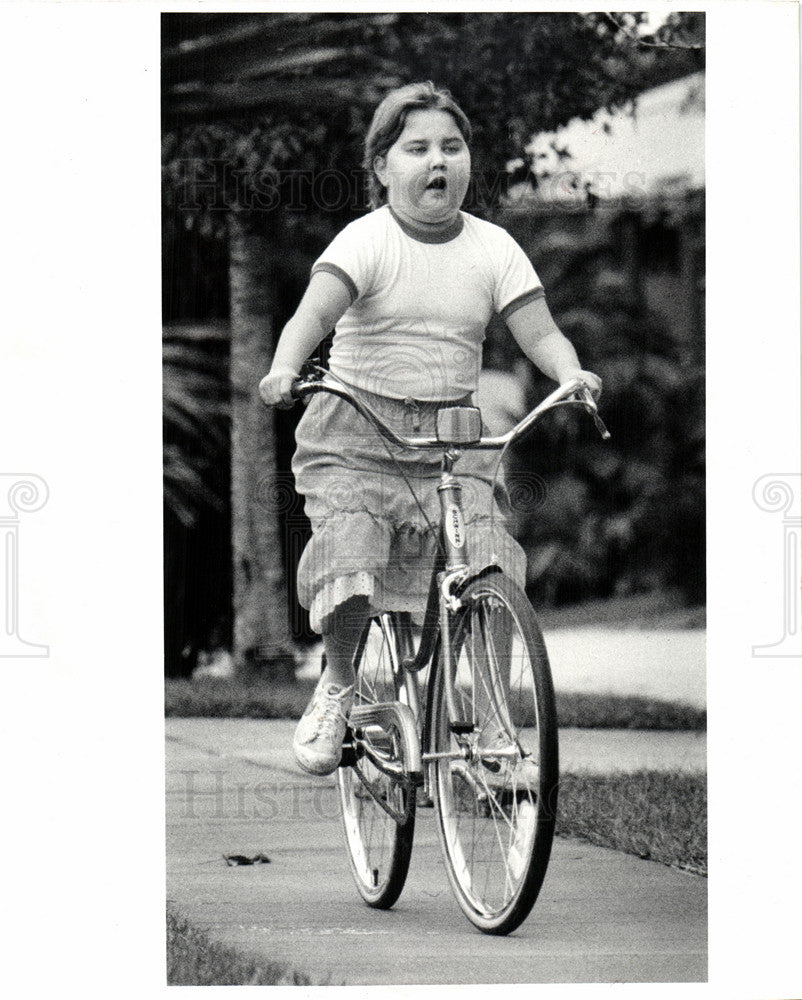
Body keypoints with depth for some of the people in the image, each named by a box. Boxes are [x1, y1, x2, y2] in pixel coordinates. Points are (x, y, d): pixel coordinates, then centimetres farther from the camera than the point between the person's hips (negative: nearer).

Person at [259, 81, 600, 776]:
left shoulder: (492, 249, 4)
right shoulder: (367, 241, -8)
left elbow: (539, 332, 0)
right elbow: (315, 310, -22)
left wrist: (572, 375, -22)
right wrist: (284, 368, -42)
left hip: (452, 438, 3)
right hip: (355, 435, -3)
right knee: (348, 576, -22)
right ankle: (338, 687, 10)